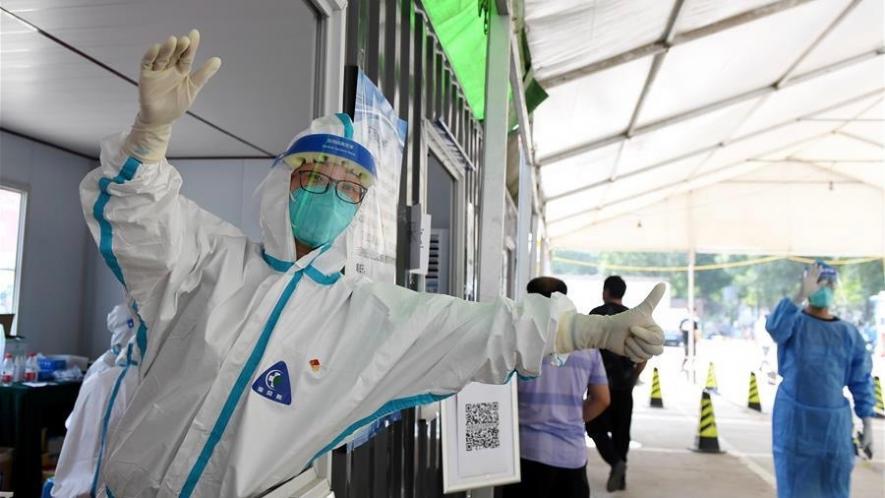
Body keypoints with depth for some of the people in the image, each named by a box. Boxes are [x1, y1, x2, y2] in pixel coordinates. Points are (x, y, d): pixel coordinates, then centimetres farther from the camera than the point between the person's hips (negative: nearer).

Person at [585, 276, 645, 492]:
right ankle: (620, 474, 14)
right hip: (625, 383, 5)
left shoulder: (597, 313, -5)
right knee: (621, 429, 12)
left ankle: (616, 462, -17)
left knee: (596, 427, 2)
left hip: (602, 381, -5)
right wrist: (633, 376, 17)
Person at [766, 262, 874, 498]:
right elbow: (774, 326, -31)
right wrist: (801, 295, -43)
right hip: (794, 419, -2)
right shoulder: (793, 321, -5)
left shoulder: (850, 334, 4)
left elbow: (861, 383, 8)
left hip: (834, 422, 3)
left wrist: (868, 426, 5)